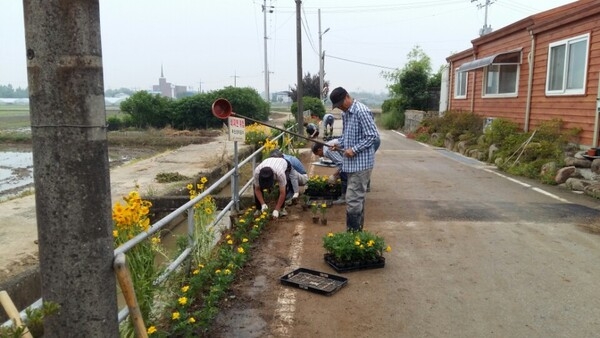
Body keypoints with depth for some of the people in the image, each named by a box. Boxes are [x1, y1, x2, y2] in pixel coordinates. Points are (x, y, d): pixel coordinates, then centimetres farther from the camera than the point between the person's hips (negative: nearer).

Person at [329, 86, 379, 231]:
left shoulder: (362, 111, -17)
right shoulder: (345, 114, 12)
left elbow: (372, 136, -19)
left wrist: (354, 149, -20)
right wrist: (339, 144, 3)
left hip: (361, 162, -9)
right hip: (352, 162, 9)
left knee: (353, 198, -8)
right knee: (358, 197, 16)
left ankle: (352, 232, 0)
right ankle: (358, 229, 26)